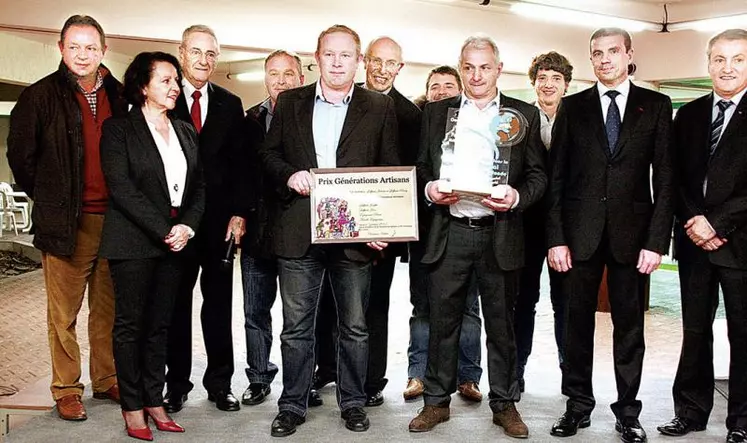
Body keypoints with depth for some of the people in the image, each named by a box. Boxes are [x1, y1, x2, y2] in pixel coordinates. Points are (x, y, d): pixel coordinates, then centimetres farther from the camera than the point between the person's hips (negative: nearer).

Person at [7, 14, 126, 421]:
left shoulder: (119, 96, 9)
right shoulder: (40, 96, -2)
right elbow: (20, 155, 2)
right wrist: (49, 200, 5)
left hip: (114, 221, 4)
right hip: (66, 223, -3)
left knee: (108, 310, 12)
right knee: (64, 314, 4)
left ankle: (106, 381, 25)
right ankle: (66, 390, 16)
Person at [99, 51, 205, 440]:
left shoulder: (185, 132, 14)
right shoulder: (119, 129, -2)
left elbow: (199, 186, 11)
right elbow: (121, 188, -12)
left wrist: (187, 226, -6)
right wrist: (164, 230, -16)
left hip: (175, 241, 5)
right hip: (133, 243, -5)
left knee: (160, 324, 8)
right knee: (130, 323, 3)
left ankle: (154, 401, 16)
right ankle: (132, 408, 11)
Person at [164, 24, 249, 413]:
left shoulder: (230, 104, 9)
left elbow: (240, 163, 7)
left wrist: (239, 212, -3)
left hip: (221, 221, 2)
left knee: (219, 304, 9)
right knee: (176, 305, 8)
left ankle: (220, 382, 19)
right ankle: (176, 383, 19)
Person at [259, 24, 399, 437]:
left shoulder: (380, 108, 5)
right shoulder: (290, 102, 9)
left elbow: (390, 170, 3)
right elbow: (269, 153, 12)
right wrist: (289, 175, -10)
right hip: (299, 232, 1)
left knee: (354, 326, 10)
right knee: (296, 327, 8)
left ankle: (352, 402, 27)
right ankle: (292, 405, 22)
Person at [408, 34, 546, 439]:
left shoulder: (523, 115, 7)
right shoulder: (436, 112, 11)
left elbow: (537, 175, 5)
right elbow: (421, 167, 12)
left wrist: (517, 197, -14)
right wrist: (429, 189, -9)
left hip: (500, 234, -1)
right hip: (448, 233, 1)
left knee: (501, 324, 9)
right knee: (442, 321, 7)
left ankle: (504, 404, 23)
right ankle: (436, 401, 21)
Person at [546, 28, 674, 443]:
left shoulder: (657, 105, 5)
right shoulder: (573, 107, 6)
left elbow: (665, 177, 1)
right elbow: (558, 176, 3)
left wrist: (656, 240, -6)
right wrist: (556, 237, -5)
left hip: (632, 232, 0)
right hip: (580, 232, 1)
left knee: (630, 326, 8)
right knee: (578, 322, 8)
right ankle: (578, 405, 22)